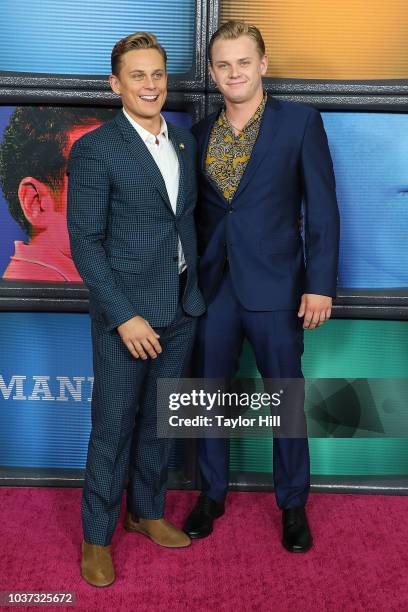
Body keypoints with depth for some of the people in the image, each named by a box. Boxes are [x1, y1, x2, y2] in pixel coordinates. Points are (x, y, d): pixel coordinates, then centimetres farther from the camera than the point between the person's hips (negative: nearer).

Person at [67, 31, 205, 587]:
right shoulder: (95, 150, -10)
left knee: (158, 420, 17)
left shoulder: (185, 142, 9)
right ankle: (97, 536, 22)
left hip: (180, 311, 6)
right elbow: (85, 242, -13)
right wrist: (124, 316, -18)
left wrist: (197, 292, 8)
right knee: (113, 428, 4)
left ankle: (147, 511, 35)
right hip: (126, 315, -5)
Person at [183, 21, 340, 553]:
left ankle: (293, 504, 26)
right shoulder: (200, 132, 8)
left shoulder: (300, 122, -3)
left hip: (275, 287, -3)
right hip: (212, 286, 4)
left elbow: (323, 210, -5)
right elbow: (197, 211, 11)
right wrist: (188, 278, 7)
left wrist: (320, 284, -11)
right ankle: (212, 494, 31)